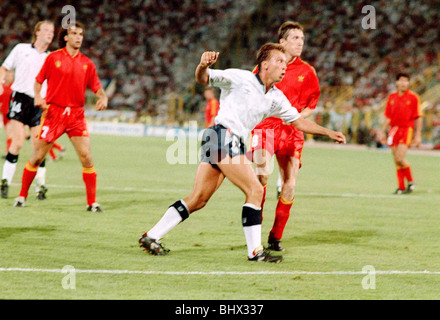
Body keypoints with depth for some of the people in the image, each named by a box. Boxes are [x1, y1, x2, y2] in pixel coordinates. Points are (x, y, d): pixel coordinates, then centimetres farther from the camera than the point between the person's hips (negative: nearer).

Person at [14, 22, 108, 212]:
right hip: (53, 111, -2)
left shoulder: (87, 64, 8)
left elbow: (96, 87, 9)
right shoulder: (54, 58, 2)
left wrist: (103, 97, -12)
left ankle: (92, 203, -2)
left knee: (86, 157, -9)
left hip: (76, 114, 2)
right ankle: (22, 196, 18)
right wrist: (37, 96, -11)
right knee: (37, 157, 1)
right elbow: (39, 80, 7)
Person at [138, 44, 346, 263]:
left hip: (234, 144, 8)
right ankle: (255, 250, -9)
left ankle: (152, 237, 8)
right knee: (255, 190, -11)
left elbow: (299, 121, 25)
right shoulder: (240, 78, -4)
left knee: (198, 199, 5)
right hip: (224, 135, -8)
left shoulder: (276, 98, 17)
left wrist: (329, 133, 18)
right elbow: (203, 79, -7)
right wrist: (203, 65, -30)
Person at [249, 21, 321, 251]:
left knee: (290, 184, -3)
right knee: (263, 171, -25)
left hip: (291, 131, 2)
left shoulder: (307, 72, 7)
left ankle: (275, 237, 10)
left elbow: (310, 105, 11)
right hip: (264, 126, -2)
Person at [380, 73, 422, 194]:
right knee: (396, 161, 3)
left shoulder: (413, 97, -1)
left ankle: (410, 182, 3)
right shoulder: (391, 97, 11)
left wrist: (418, 135, -5)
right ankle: (401, 187, 10)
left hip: (407, 129, -4)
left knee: (400, 158, -16)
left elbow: (418, 117, 0)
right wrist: (382, 132, 12)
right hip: (394, 130, 4)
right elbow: (388, 117, 17)